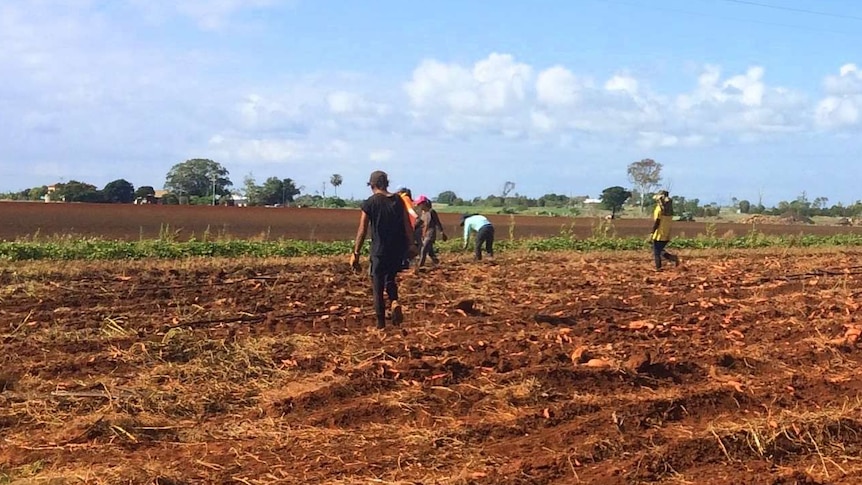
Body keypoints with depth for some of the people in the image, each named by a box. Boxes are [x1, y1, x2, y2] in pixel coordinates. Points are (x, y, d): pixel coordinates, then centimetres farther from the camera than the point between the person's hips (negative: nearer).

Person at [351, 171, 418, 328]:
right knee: (390, 278, 23)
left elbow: (362, 231, -7)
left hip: (379, 251, -4)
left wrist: (355, 253, -3)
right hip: (398, 250, 4)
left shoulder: (369, 203, -7)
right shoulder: (398, 200, 3)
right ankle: (395, 302, -5)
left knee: (377, 285, 7)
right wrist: (411, 245, 10)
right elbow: (408, 225, 2)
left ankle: (381, 322, 7)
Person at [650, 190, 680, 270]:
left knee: (656, 252, 4)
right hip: (667, 235, 7)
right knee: (660, 251, 17)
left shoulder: (659, 209, -14)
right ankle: (674, 258, 0)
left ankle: (658, 268, 4)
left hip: (659, 235, -7)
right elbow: (668, 222, 12)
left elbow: (656, 222, -17)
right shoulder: (669, 209, 7)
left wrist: (652, 233, -10)